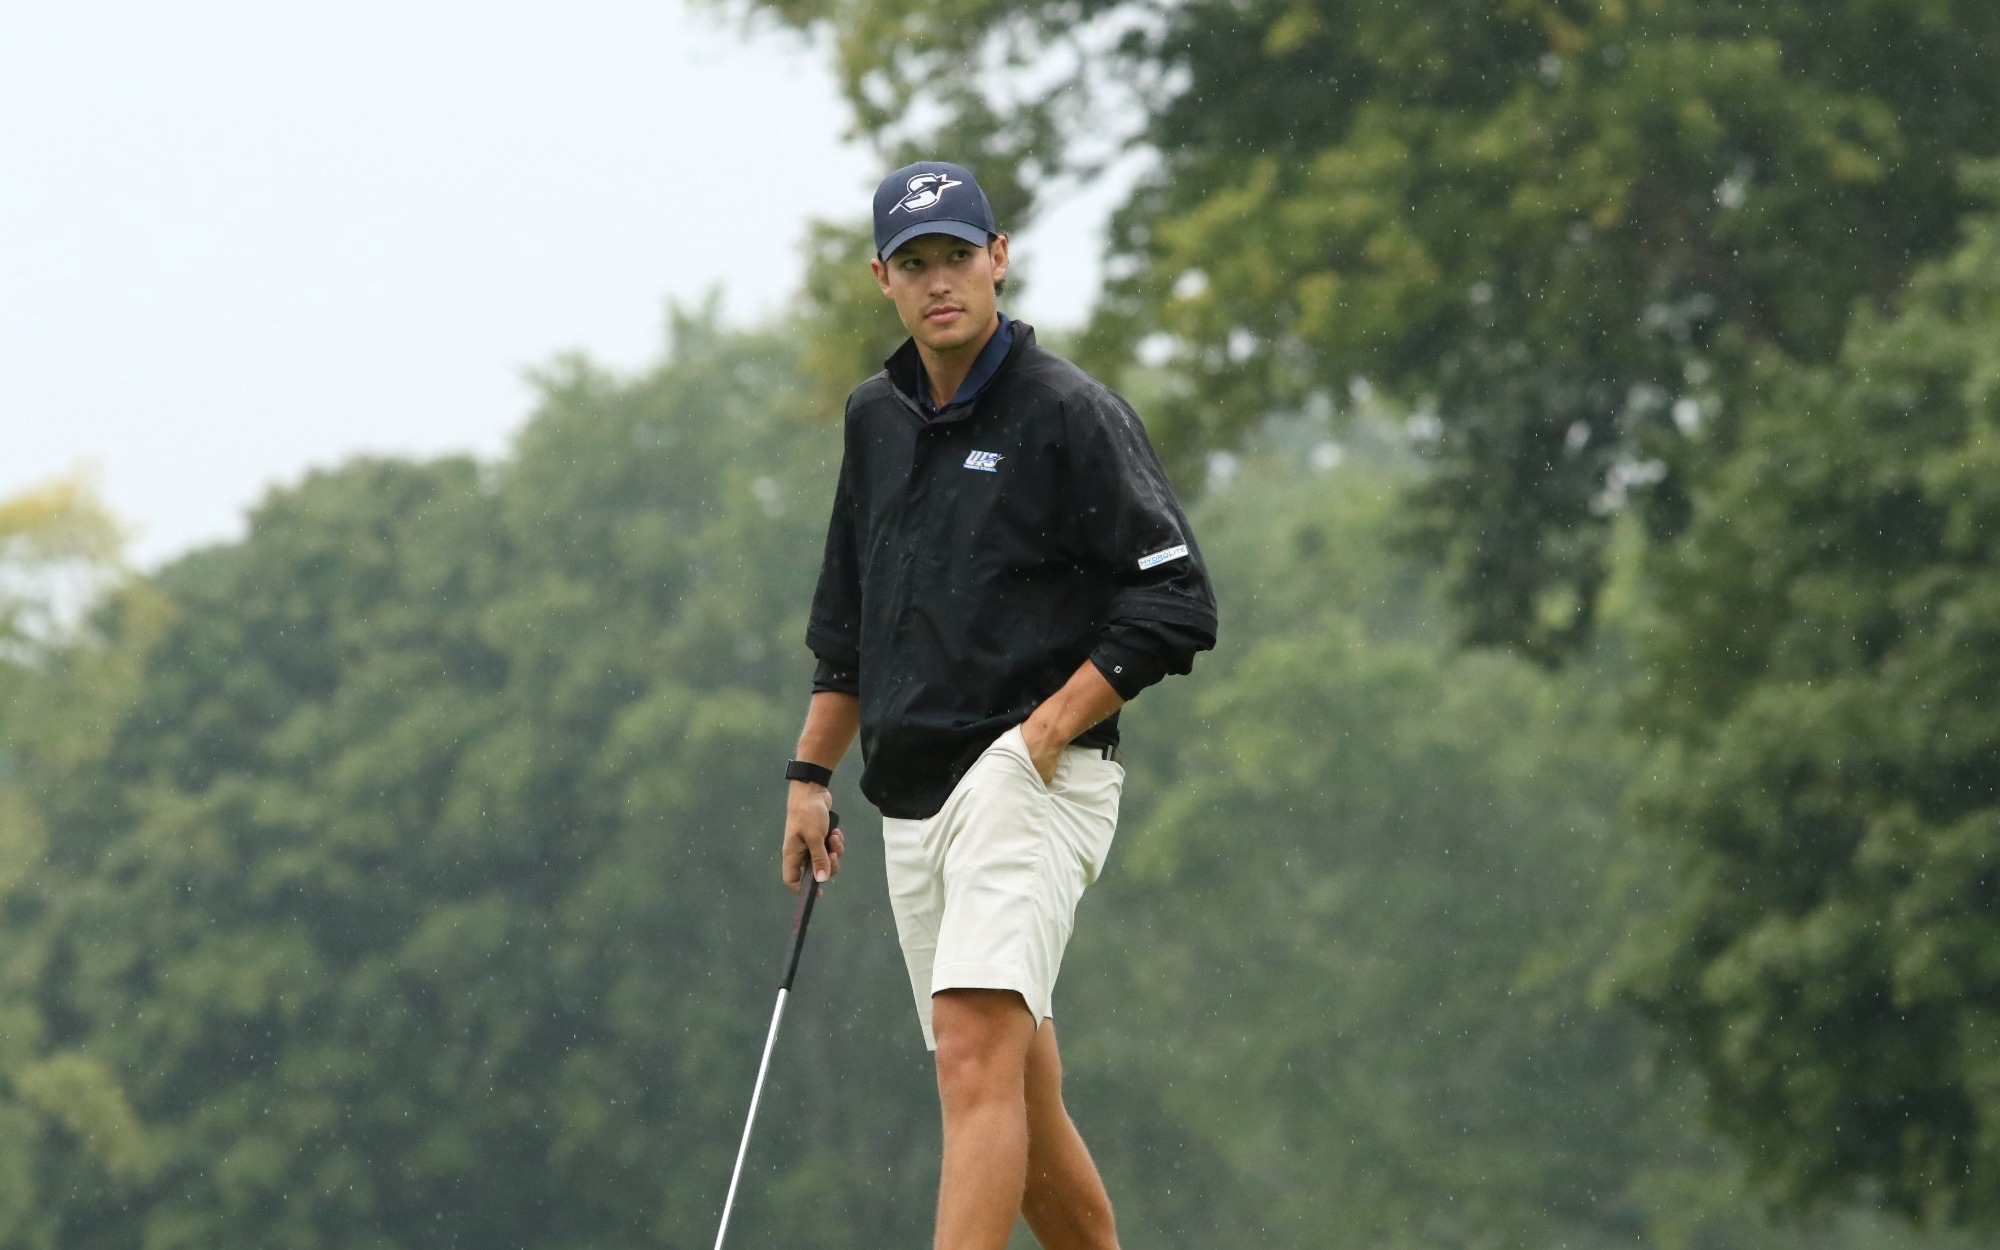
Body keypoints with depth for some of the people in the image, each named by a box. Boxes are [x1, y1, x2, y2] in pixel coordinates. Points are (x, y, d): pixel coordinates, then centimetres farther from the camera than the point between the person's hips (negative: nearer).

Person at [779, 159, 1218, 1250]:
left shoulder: (1069, 413, -5)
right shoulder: (875, 419, 16)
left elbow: (1174, 599, -9)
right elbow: (845, 624, 26)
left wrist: (1049, 729, -15)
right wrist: (811, 773, 18)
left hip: (1031, 782, -7)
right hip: (912, 797, 7)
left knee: (977, 1050, -23)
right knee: (1020, 1103, 9)